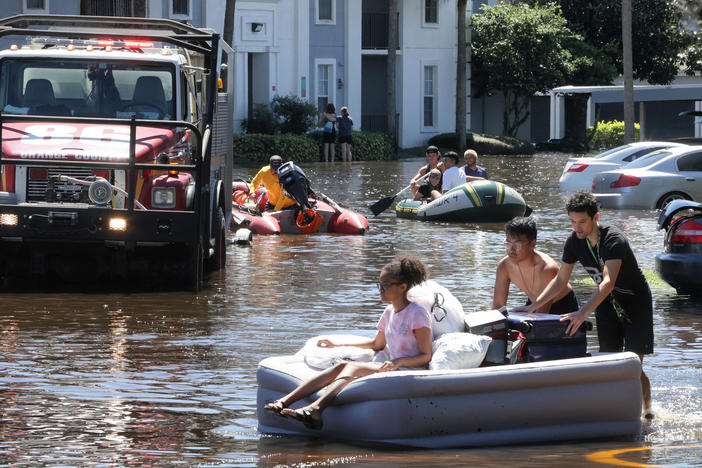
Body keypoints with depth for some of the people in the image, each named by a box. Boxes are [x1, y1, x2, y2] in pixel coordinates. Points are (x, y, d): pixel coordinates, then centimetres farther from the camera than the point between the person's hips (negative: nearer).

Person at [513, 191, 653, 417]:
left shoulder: (614, 241, -29)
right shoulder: (575, 242, -8)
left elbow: (608, 282, -42)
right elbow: (560, 281, 2)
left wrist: (583, 313, -53)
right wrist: (534, 306, -9)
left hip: (635, 303, -6)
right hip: (607, 304, 6)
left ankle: (647, 408, 14)